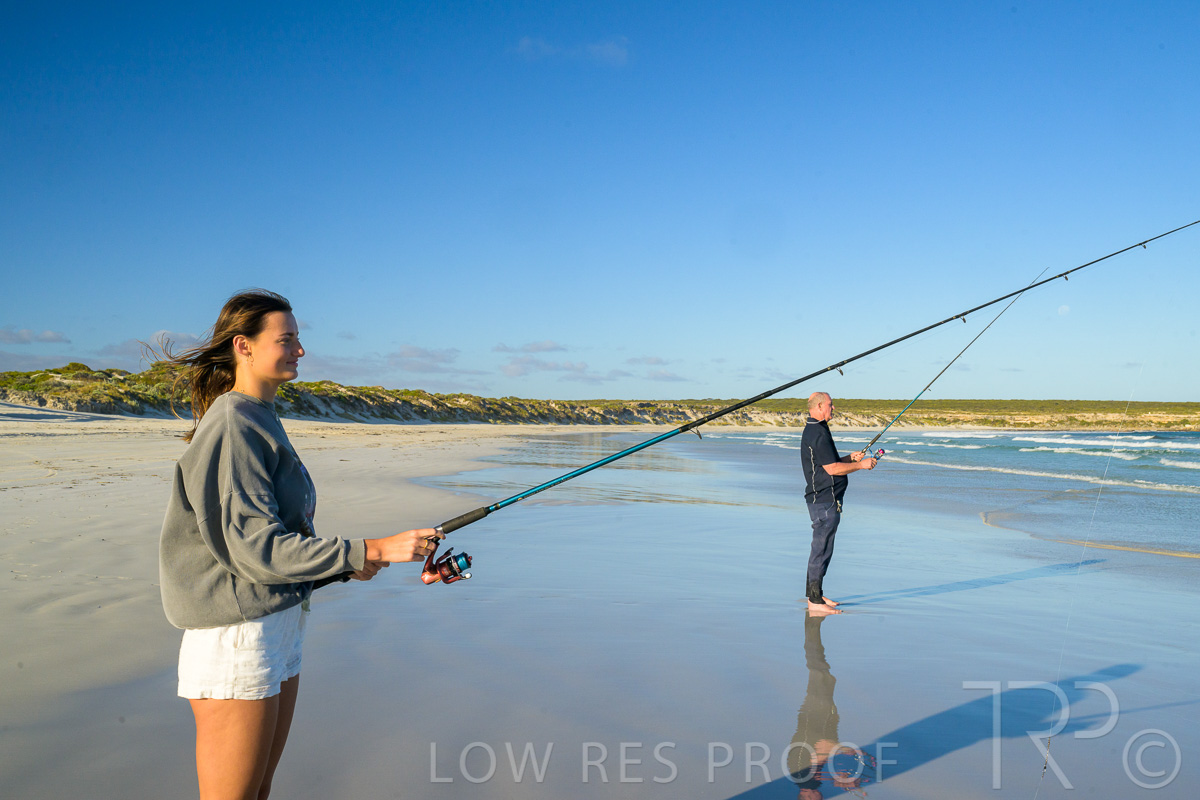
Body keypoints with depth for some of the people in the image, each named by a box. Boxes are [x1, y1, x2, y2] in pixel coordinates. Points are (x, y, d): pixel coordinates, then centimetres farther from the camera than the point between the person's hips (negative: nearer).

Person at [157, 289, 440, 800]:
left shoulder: (262, 421, 12)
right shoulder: (231, 428, -17)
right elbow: (255, 549, -23)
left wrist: (345, 561, 4)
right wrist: (372, 551, -24)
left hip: (279, 627, 9)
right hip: (238, 636, -9)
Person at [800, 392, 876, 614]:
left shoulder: (814, 430, 17)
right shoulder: (818, 433, -18)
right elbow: (832, 469, -20)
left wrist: (849, 458, 12)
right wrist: (861, 465, -10)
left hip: (822, 499, 11)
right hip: (825, 500, -11)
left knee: (821, 549, 16)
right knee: (821, 550, -7)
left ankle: (815, 594, 24)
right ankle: (815, 601, -3)